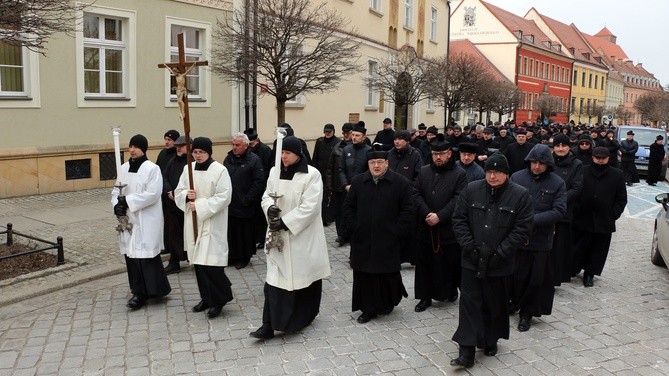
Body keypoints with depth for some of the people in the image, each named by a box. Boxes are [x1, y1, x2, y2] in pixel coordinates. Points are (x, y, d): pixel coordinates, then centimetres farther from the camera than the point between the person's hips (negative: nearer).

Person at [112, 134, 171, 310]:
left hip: (146, 221, -6)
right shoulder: (124, 168, 10)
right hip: (128, 220, 6)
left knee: (146, 254, -5)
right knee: (131, 254, 6)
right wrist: (117, 204, -7)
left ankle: (155, 289, 9)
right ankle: (139, 292, 15)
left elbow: (152, 194, -17)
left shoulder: (152, 169, -9)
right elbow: (116, 190, 14)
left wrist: (127, 201, -17)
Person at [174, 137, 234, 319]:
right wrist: (187, 195, -11)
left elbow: (223, 197, -15)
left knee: (211, 262, -9)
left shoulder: (220, 170, -10)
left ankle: (219, 300, 5)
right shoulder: (188, 169, 8)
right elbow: (178, 192, 12)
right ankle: (207, 298, 24)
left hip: (212, 223, -6)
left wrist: (200, 205, -18)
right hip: (193, 222, 6)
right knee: (198, 261, 11)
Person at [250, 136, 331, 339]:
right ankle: (269, 324, 1)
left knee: (303, 276, 9)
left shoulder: (312, 175, -12)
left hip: (302, 236, -4)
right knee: (275, 278, -1)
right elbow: (266, 195, 11)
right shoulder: (275, 172, 5)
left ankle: (303, 316, 31)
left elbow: (309, 207, -18)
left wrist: (285, 222, -21)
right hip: (278, 235, 4)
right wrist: (269, 207, -13)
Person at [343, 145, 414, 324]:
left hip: (388, 242, -2)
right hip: (363, 241, 3)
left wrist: (396, 231, -8)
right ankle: (369, 309, 19)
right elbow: (348, 207, 10)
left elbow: (407, 211, -3)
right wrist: (355, 227, 1)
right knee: (364, 275, 6)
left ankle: (389, 301, 33)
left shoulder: (400, 183, -4)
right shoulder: (358, 181, 4)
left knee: (388, 274, 6)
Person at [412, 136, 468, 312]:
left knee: (450, 263, 7)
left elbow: (458, 200, -12)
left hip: (449, 229, -3)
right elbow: (416, 194, 2)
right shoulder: (424, 171, 8)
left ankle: (451, 291, 29)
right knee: (424, 263, 8)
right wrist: (427, 214, -13)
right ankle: (425, 297, 19)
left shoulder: (459, 174, -3)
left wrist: (439, 216, -18)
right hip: (426, 227, 3)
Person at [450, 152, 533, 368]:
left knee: (495, 304, 13)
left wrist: (500, 252, -12)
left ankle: (490, 341, 35)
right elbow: (459, 219, 3)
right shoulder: (471, 190, 1)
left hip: (499, 263, -1)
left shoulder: (520, 195, -5)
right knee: (469, 303, -1)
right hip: (472, 260, 1)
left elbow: (523, 228, -7)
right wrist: (469, 246, -7)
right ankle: (466, 352, 2)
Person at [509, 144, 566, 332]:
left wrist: (533, 220, -17)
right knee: (515, 276, 9)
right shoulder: (517, 177, -2)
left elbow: (559, 211, -8)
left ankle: (526, 313, 23)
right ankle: (512, 304, 32)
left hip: (541, 240, 0)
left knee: (536, 279, 7)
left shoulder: (557, 183, -3)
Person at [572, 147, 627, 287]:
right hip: (582, 219, -1)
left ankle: (590, 274, 21)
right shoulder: (583, 172, 0)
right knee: (578, 247, 7)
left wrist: (614, 215, -3)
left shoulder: (617, 175, 3)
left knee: (598, 249, 8)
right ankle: (573, 269, 24)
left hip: (604, 221, 1)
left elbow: (622, 198, 6)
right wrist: (576, 211, -5)